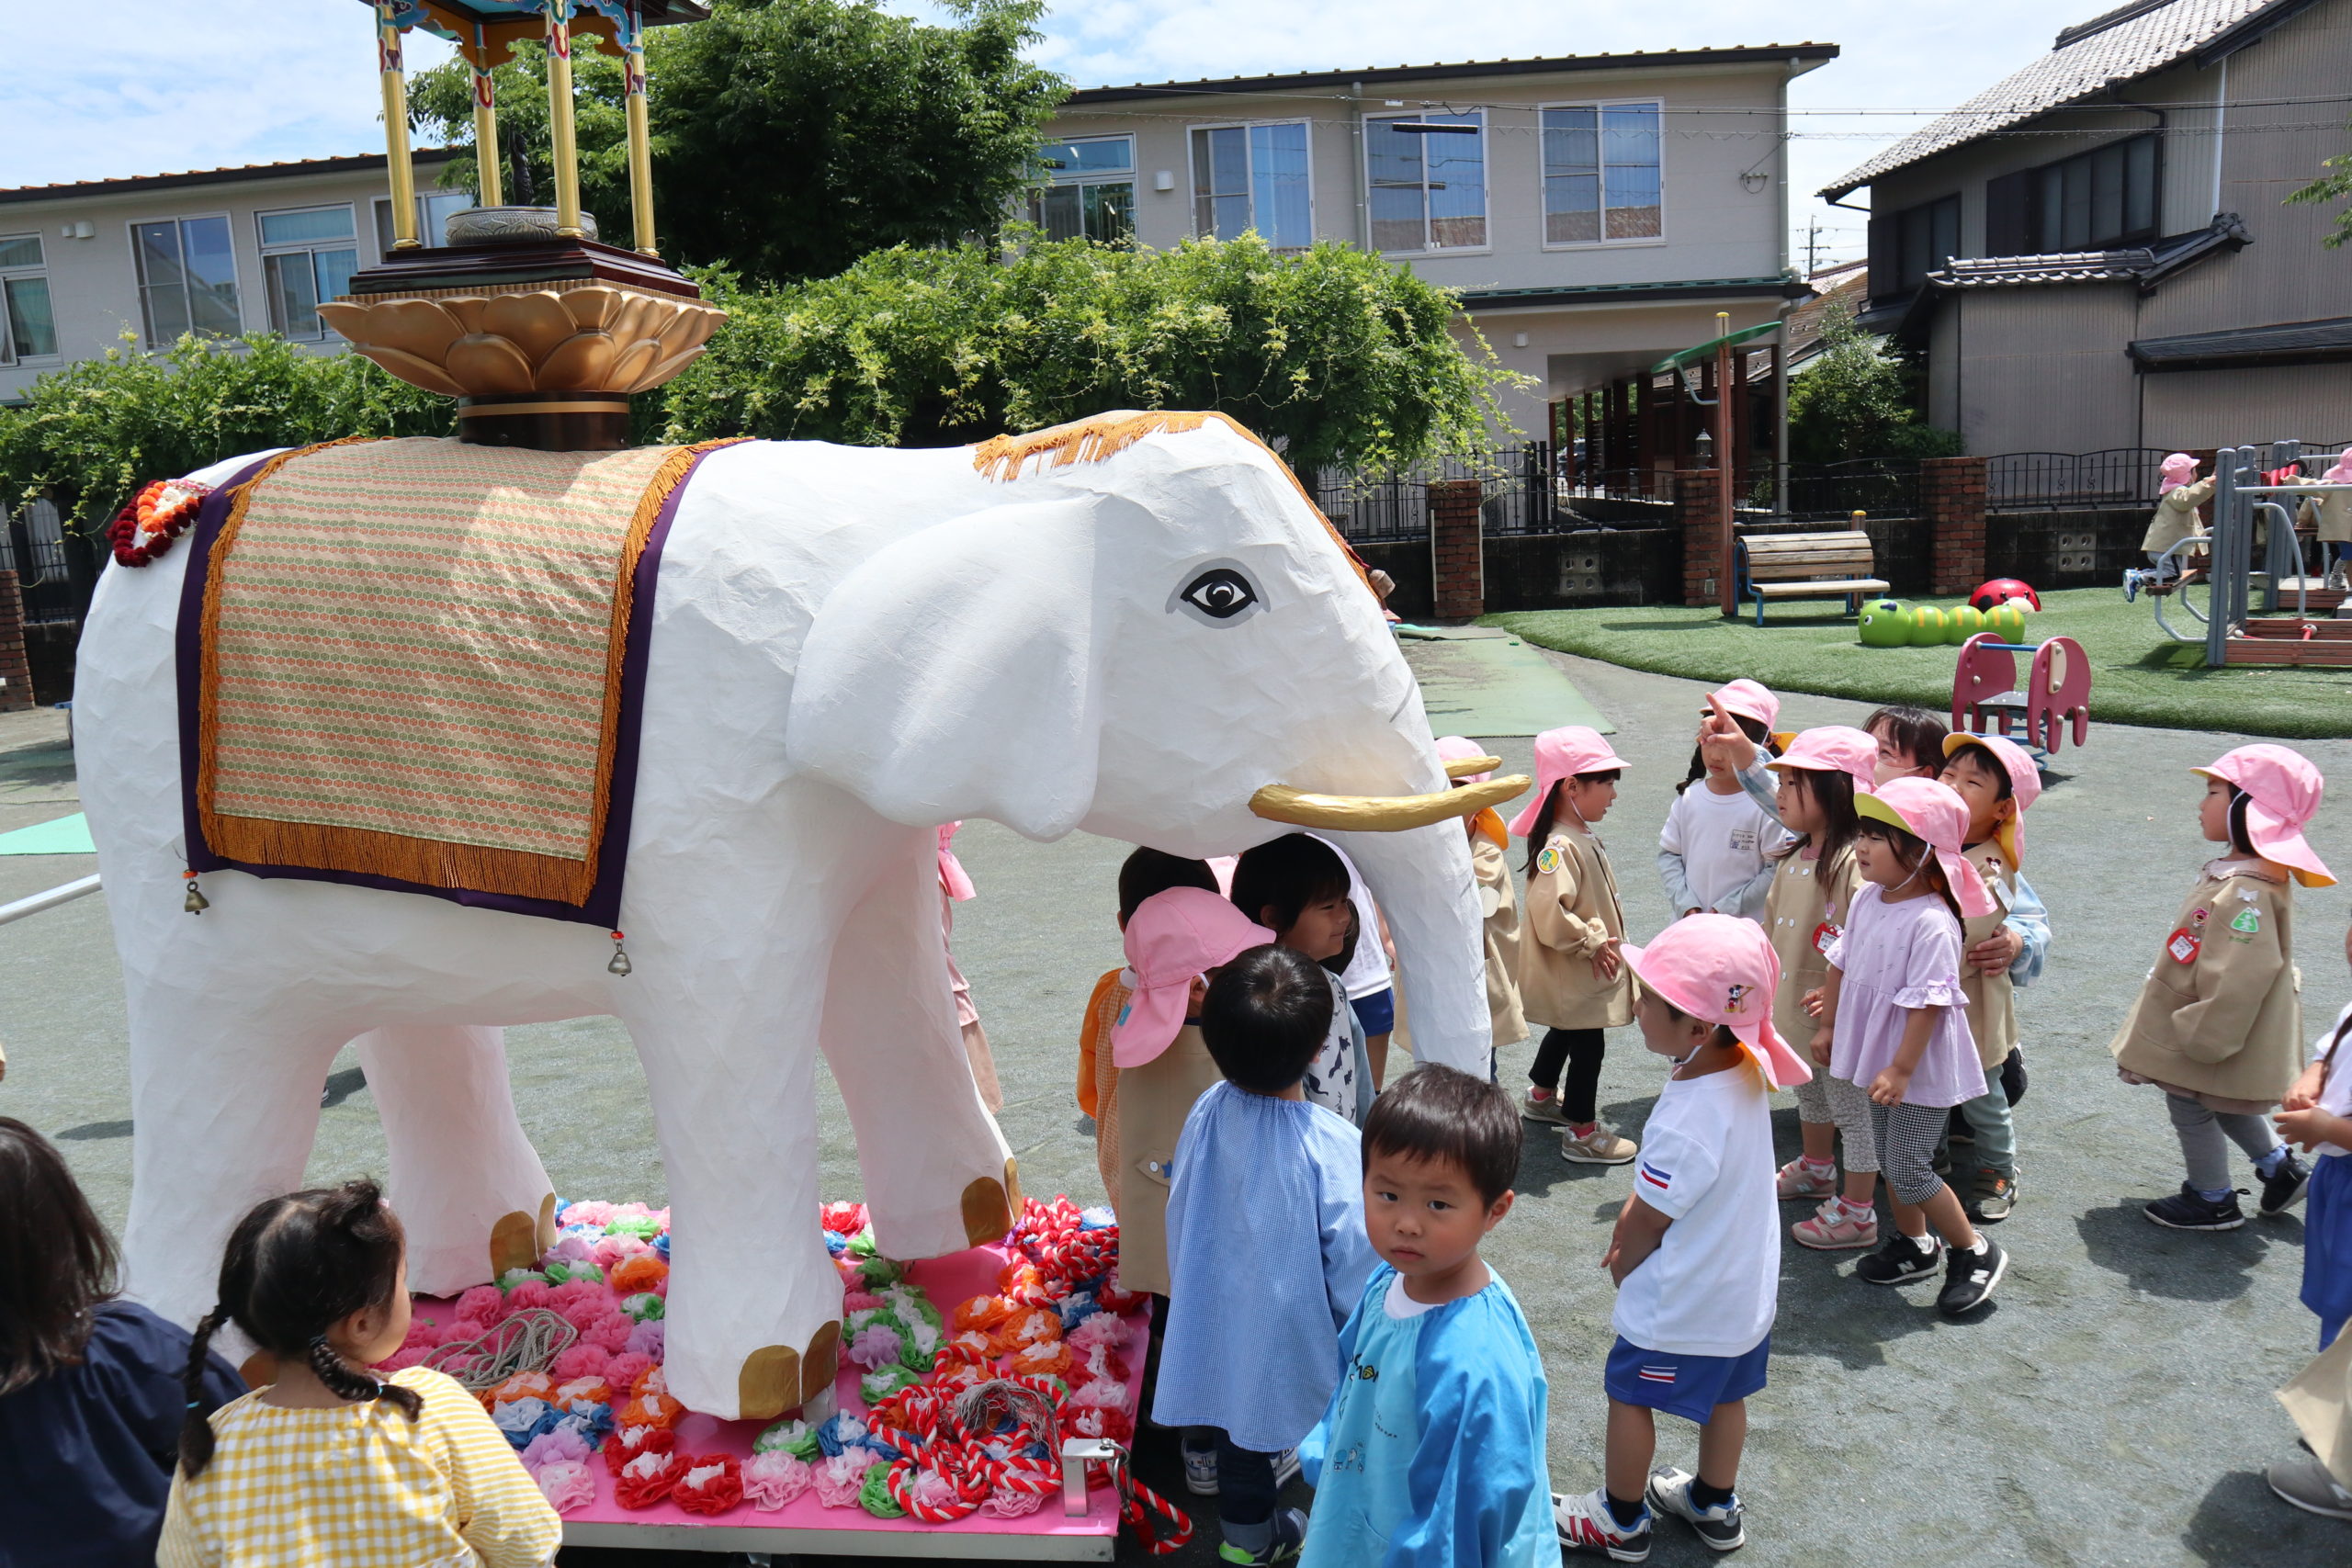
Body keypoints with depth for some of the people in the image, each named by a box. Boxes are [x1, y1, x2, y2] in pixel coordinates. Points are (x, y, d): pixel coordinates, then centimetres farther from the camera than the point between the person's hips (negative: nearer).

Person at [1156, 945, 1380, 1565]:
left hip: (1223, 1317, 5)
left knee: (1242, 1423, 25)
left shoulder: (1208, 1113, -16)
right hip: (1297, 1332, -5)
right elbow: (1355, 1264, -21)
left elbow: (1182, 1214, 0)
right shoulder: (1333, 1148, -31)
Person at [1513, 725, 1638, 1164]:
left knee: (1566, 1032, 27)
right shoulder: (1560, 847, -29)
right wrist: (1592, 941, -24)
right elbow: (1548, 914, -36)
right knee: (1587, 1045, 1)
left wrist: (1603, 940, 15)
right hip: (1573, 977, -11)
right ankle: (1582, 1133, 14)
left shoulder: (1585, 838, 5)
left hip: (1585, 971, 11)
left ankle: (1541, 1097, 47)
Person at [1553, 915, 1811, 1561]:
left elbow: (1648, 1221, -20)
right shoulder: (1745, 1072, -10)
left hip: (1683, 1303, -8)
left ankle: (1621, 1521, 32)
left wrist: (1624, 1263, -1)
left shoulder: (1686, 1120, -37)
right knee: (1724, 1393, 26)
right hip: (1747, 1284, 8)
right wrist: (1629, 1229, 0)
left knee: (1629, 1396, 13)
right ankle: (1716, 1506, 47)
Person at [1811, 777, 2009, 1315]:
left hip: (1919, 1067, -8)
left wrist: (1901, 1070, -24)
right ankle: (1913, 1245, 38)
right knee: (1890, 1158, 19)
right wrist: (1828, 1025, 17)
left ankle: (1975, 1252, 19)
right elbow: (1841, 963, 11)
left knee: (1908, 1171, -2)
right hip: (1878, 1054, 8)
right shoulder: (1866, 898, -1)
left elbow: (1926, 1005, -25)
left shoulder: (1932, 923, -26)